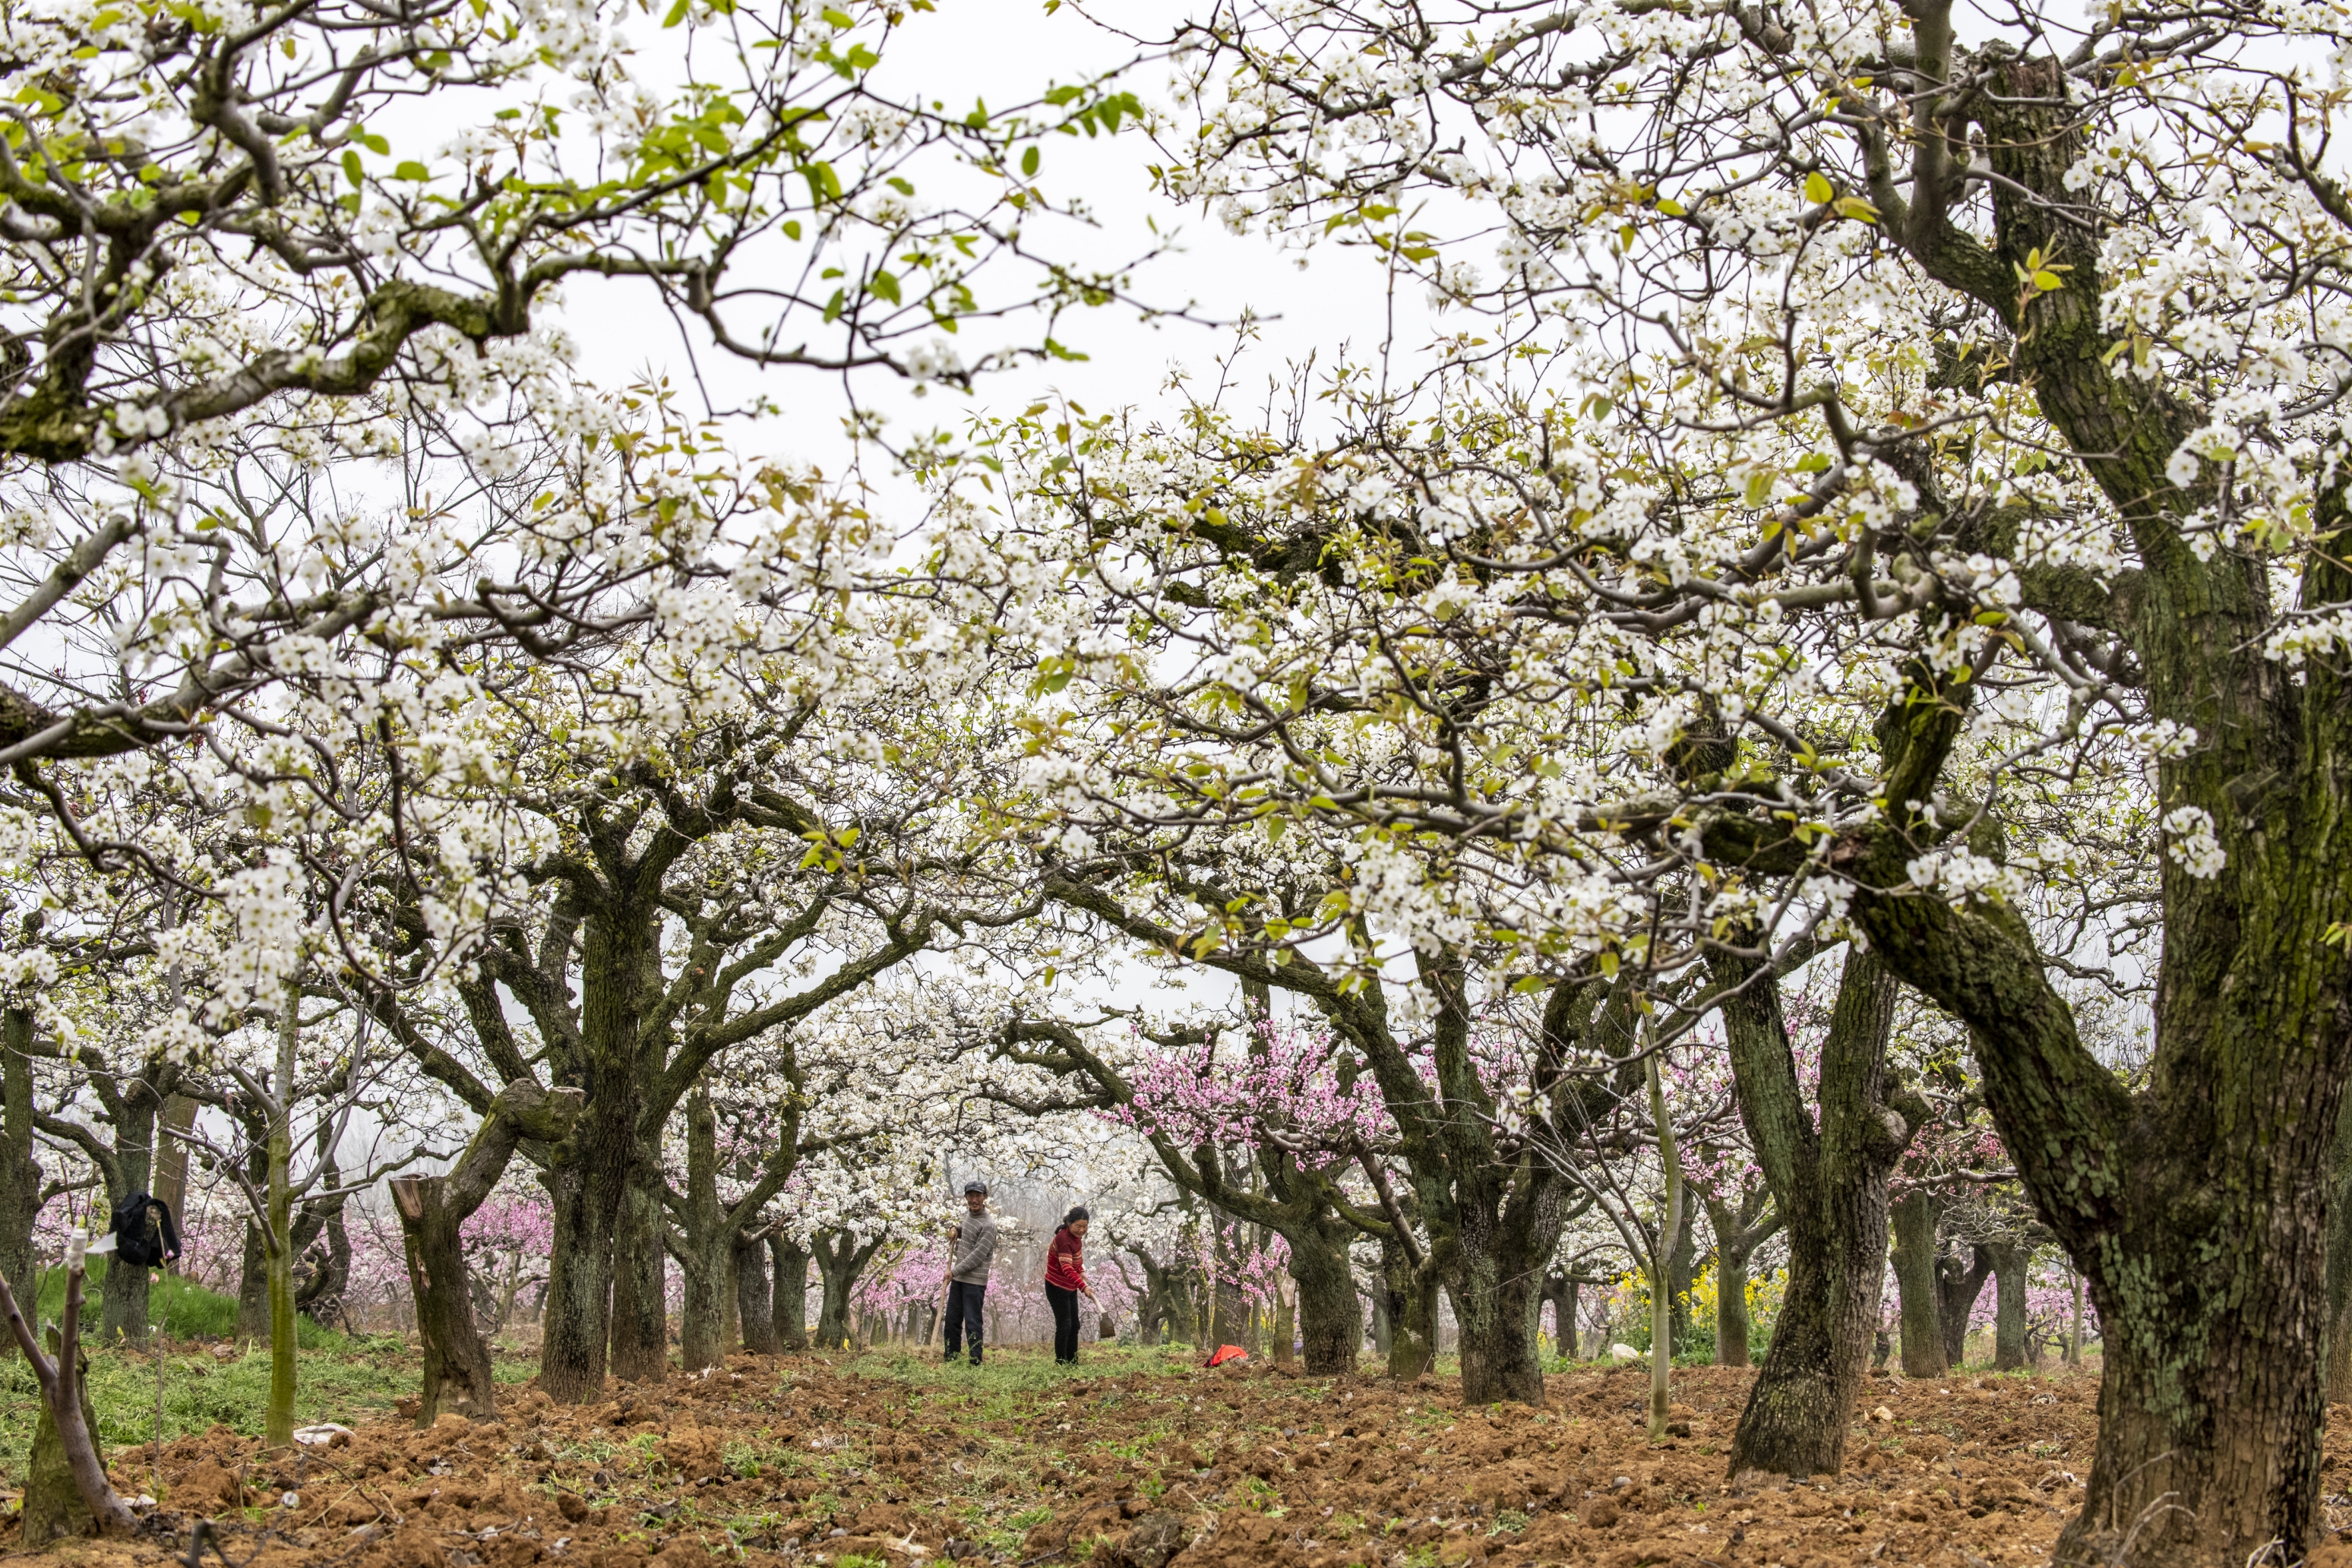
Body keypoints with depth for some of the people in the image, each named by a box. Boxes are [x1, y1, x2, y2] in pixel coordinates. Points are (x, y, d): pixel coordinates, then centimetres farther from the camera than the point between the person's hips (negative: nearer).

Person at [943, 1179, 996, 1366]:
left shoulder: (988, 1225, -16)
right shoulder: (968, 1213, 8)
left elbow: (977, 1256, -19)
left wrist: (955, 1271, -15)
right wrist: (955, 1229, 8)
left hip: (975, 1281, -8)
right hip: (958, 1278, 8)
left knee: (972, 1323, -7)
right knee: (952, 1321, 12)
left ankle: (976, 1363, -2)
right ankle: (950, 1360, 20)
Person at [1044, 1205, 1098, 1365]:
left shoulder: (1076, 1235, -1)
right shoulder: (1064, 1239, -28)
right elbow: (1067, 1269, -38)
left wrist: (1082, 1272, 3)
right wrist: (1083, 1287, -47)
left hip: (1070, 1288, 9)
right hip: (1057, 1288, -9)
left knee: (1074, 1325, 12)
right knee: (1064, 1325, -9)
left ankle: (1072, 1362, 20)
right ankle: (1060, 1362, -3)